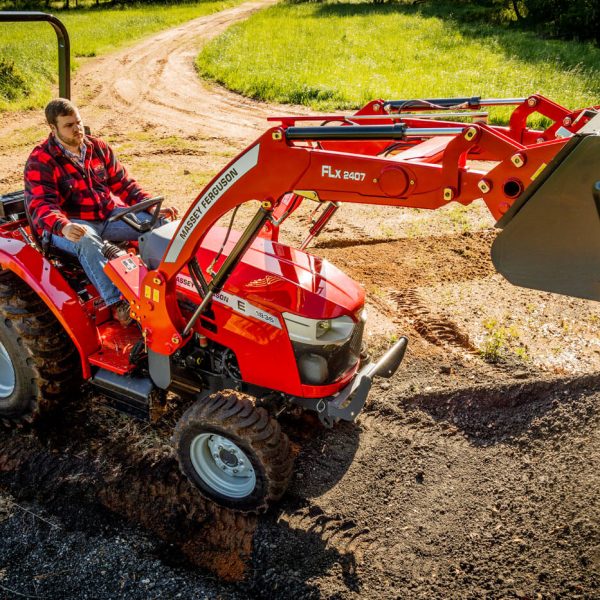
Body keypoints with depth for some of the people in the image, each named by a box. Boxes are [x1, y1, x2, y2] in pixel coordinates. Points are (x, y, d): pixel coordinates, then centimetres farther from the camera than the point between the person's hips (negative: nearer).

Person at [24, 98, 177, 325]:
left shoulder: (98, 147, 7)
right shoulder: (40, 162, -9)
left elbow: (123, 183, 9)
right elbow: (41, 205, -21)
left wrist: (153, 208, -6)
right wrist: (64, 227, -44)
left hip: (108, 214, 5)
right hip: (68, 225, -5)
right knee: (87, 242, -41)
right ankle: (117, 304, -42)